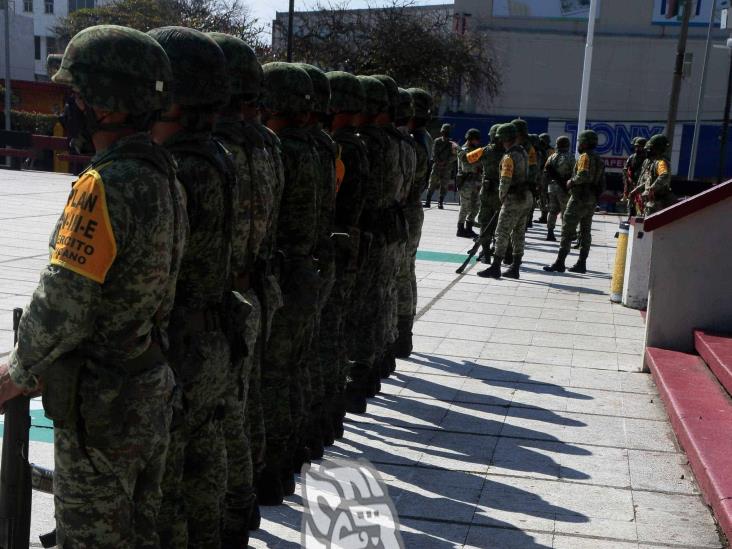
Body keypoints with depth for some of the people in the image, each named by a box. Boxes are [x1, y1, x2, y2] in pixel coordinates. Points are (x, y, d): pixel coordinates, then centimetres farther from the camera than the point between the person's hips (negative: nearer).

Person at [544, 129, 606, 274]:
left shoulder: (585, 156, -12)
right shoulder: (599, 159, 16)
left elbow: (584, 175, -27)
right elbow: (602, 182, 16)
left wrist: (571, 182, -12)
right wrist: (596, 195, 19)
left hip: (579, 198, -9)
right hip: (592, 200, 9)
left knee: (567, 230, -7)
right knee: (586, 231, 10)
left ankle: (559, 262, -9)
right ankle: (582, 263, 13)